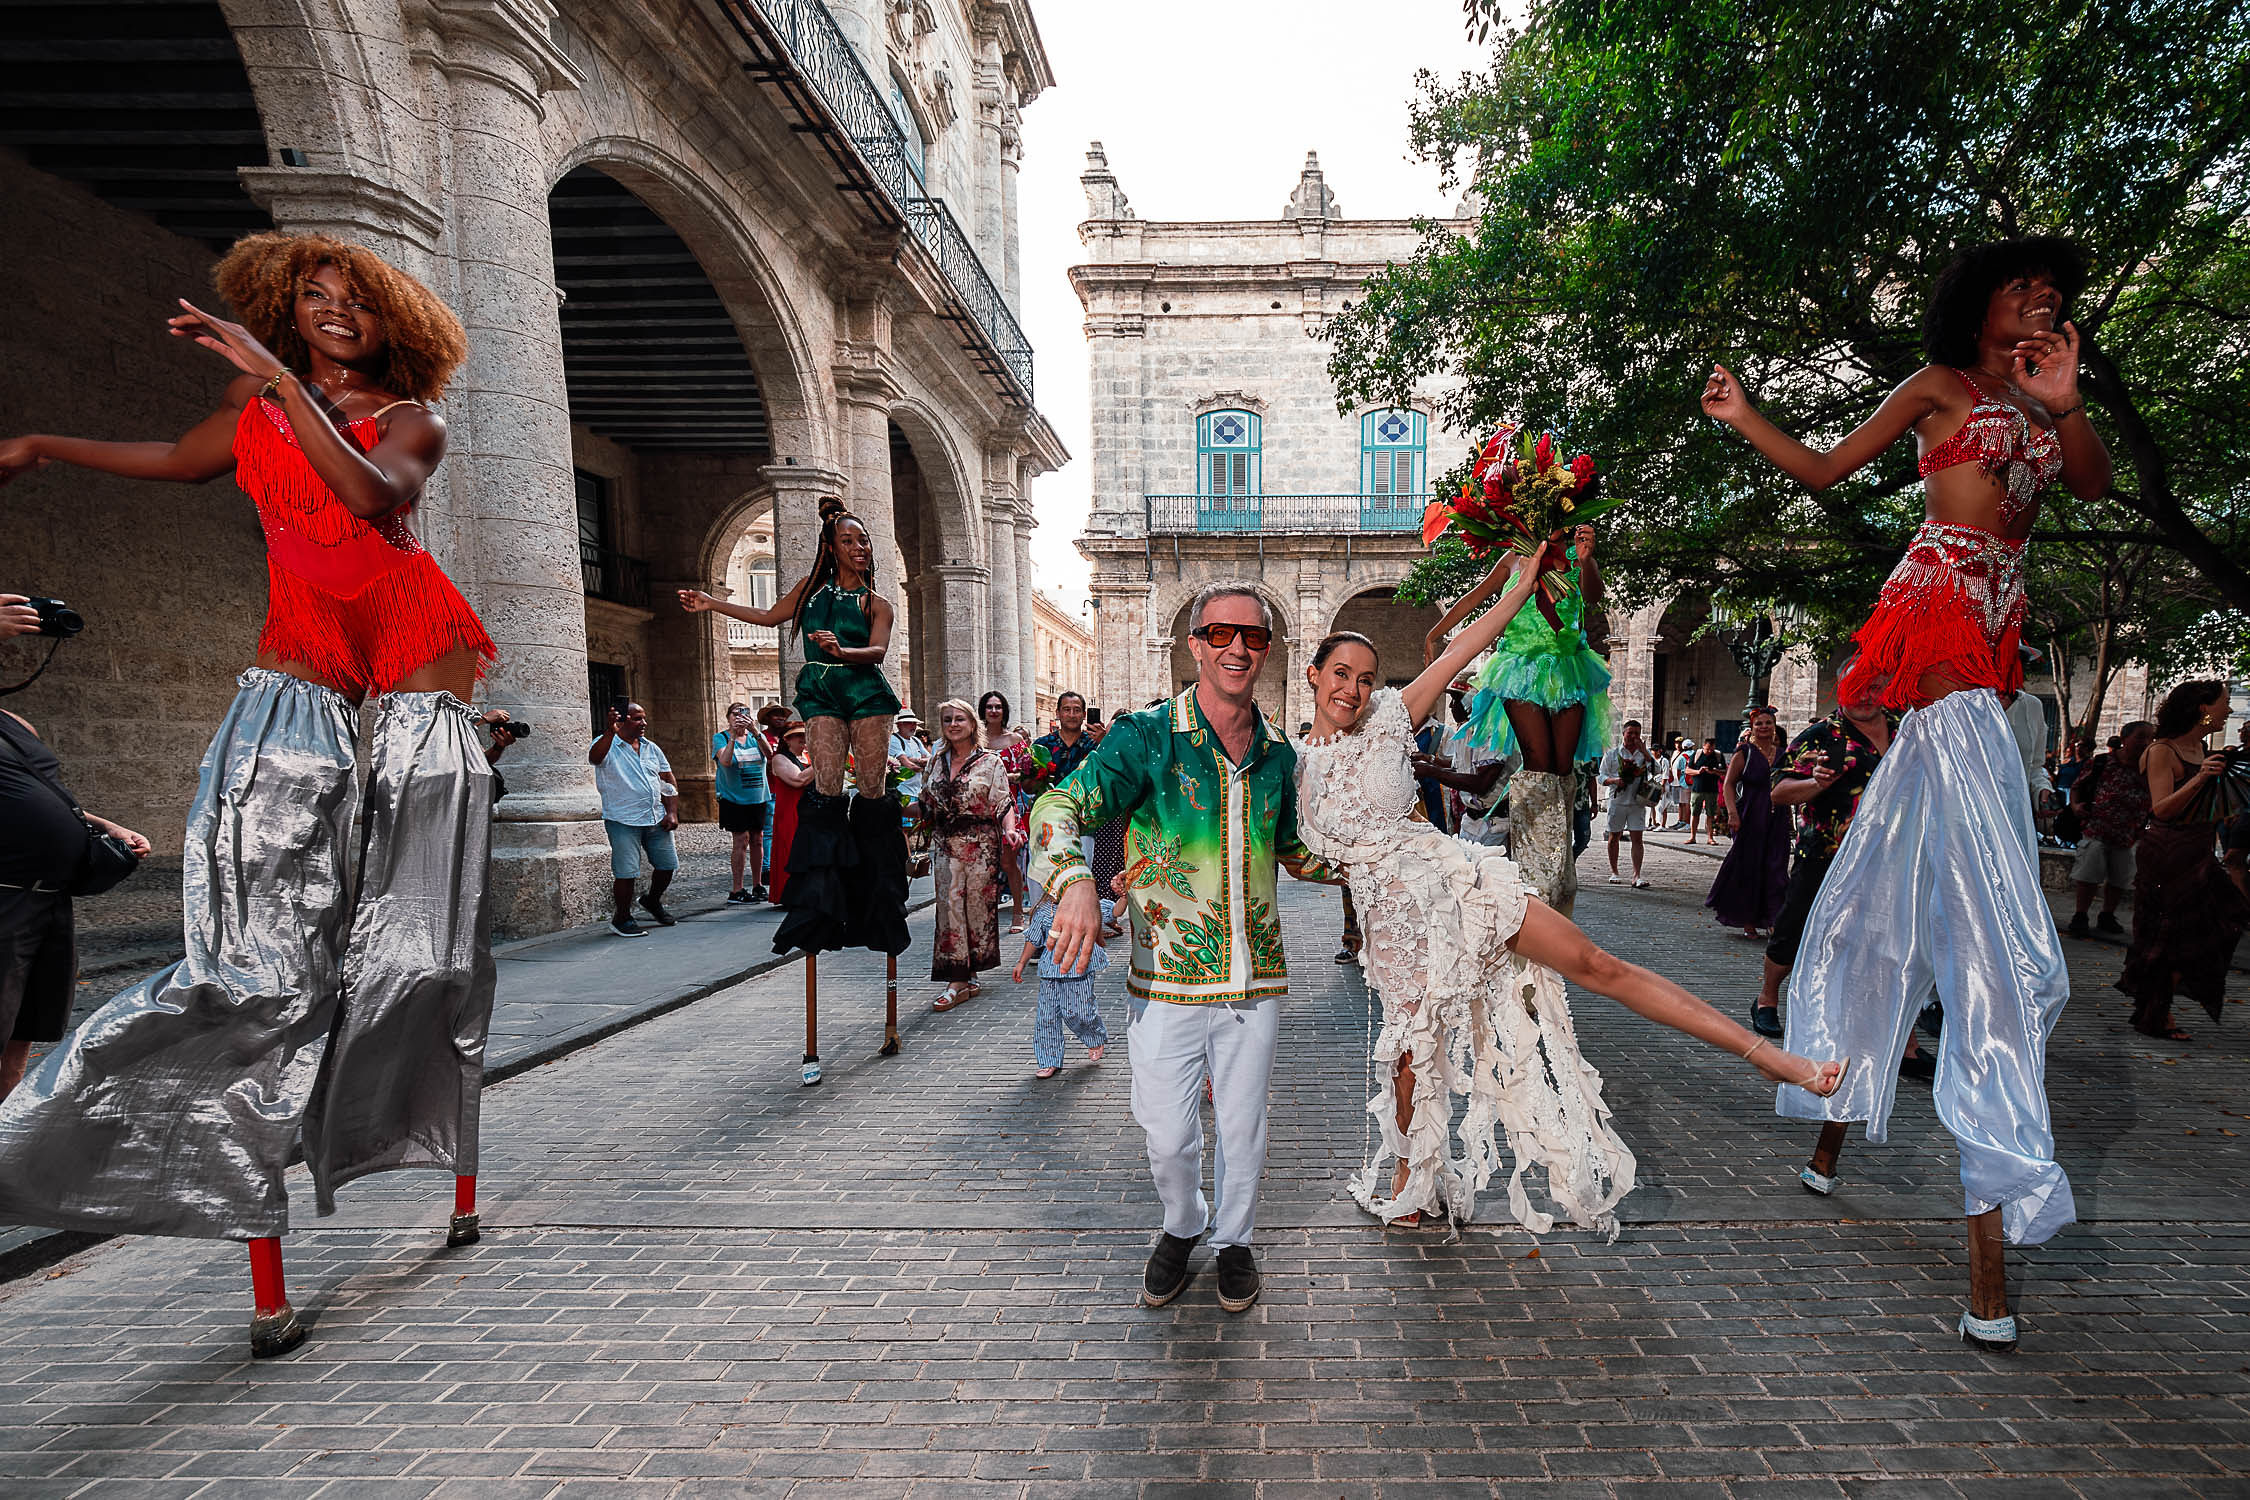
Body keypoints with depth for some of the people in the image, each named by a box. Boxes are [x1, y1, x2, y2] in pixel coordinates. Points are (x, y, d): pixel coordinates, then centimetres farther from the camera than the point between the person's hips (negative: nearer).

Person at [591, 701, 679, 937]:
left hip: (657, 819, 6)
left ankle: (652, 901, 36)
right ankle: (621, 919, 13)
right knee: (626, 872, -5)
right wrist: (610, 731, -44)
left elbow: (669, 781, 15)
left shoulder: (651, 748, 14)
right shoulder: (606, 745, -5)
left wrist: (672, 812, 4)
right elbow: (595, 757, -30)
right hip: (623, 821, -6)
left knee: (667, 864, 10)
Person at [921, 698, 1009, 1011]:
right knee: (949, 908, -1)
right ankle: (959, 980, 3)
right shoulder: (936, 762, 11)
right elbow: (927, 806, 18)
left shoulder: (990, 762, -1)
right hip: (945, 845, 4)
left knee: (977, 906, 1)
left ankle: (965, 977, 14)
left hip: (980, 845, -3)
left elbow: (1003, 804, -6)